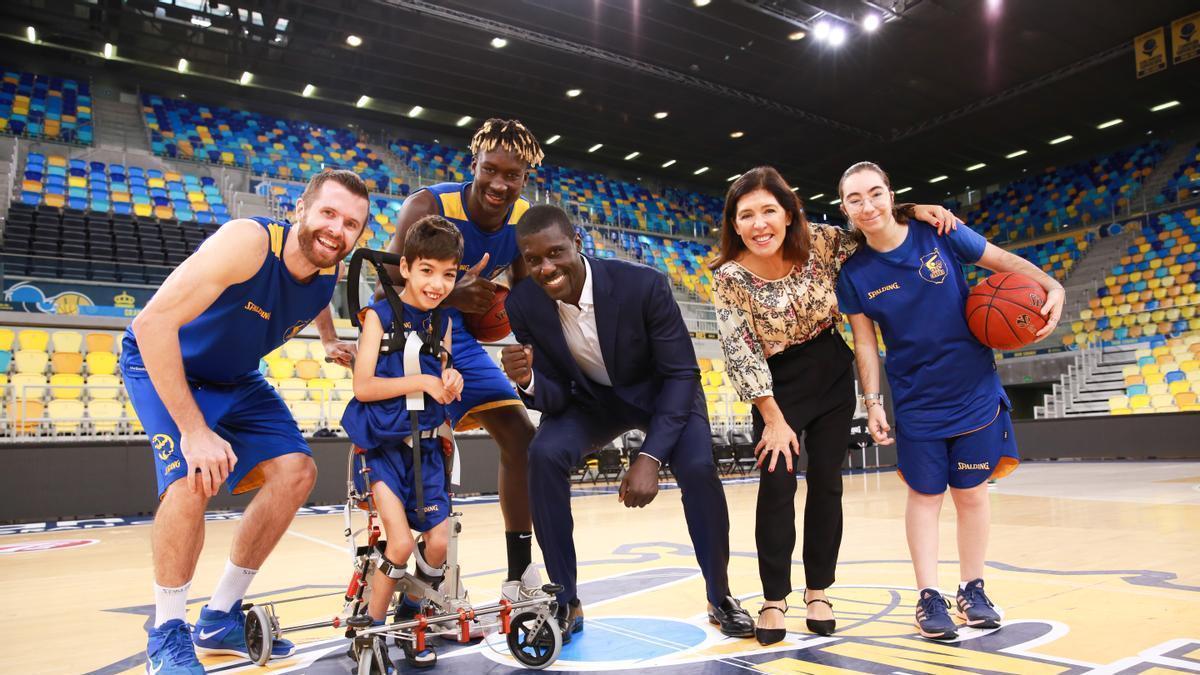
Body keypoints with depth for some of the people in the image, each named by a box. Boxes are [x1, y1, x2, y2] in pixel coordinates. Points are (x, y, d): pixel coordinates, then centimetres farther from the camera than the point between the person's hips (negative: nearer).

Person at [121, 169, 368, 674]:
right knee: (196, 476, -27)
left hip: (234, 377, 7)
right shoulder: (248, 242, -33)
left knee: (296, 471, -4)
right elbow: (152, 324, -37)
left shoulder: (333, 276, -13)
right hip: (161, 364, -6)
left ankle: (220, 619, 13)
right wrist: (194, 430, -37)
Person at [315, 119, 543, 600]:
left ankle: (520, 575, 11)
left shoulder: (524, 221, -10)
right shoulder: (428, 207, -26)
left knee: (520, 436, -1)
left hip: (455, 337, 5)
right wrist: (451, 298, -49)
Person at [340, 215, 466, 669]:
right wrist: (421, 381, -23)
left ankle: (411, 616, 26)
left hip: (425, 446, 5)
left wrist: (450, 381, -10)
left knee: (439, 543, 1)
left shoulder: (442, 323, 6)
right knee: (401, 543, -12)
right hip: (383, 445, -5)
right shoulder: (380, 315, -9)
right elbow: (363, 387, -15)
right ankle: (371, 627, 13)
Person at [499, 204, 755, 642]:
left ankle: (720, 598, 2)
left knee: (698, 469, -26)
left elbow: (681, 373, -24)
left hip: (664, 393, -2)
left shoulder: (643, 284, -32)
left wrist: (650, 456, -33)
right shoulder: (523, 306, -22)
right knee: (543, 455, -24)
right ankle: (566, 603, -7)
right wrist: (528, 382, -40)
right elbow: (555, 399, -15)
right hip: (592, 399, 2)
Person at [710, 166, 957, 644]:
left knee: (826, 483, 5)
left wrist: (914, 211, -12)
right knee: (777, 484, -8)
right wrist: (773, 419, -18)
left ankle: (818, 591, 19)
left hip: (831, 375, 3)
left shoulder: (821, 242, -14)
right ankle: (774, 600, 5)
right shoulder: (729, 278, -20)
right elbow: (741, 354, -17)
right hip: (777, 384, -2)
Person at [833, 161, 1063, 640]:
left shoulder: (940, 235, -8)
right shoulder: (854, 273, -6)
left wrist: (1051, 286, -13)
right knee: (925, 494, 6)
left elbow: (1004, 261, 3)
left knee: (971, 492, 9)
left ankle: (972, 590, 26)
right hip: (916, 400, 0)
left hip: (975, 391, 1)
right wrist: (872, 402, -8)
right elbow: (865, 342, -3)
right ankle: (929, 597, 16)